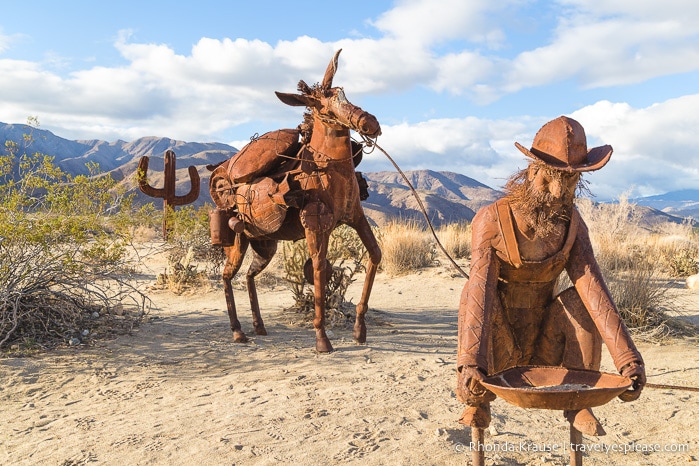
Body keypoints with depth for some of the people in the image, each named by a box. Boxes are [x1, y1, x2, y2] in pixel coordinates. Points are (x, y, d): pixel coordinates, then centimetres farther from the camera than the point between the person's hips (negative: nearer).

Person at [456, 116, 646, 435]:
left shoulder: (572, 223, -7)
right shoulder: (492, 219, -19)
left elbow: (592, 287, -18)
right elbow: (480, 289, -32)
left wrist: (628, 359, -29)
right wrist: (470, 363, -45)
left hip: (543, 346, 3)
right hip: (497, 347, -3)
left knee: (581, 301, -23)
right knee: (472, 292, -31)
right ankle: (477, 401, -14)